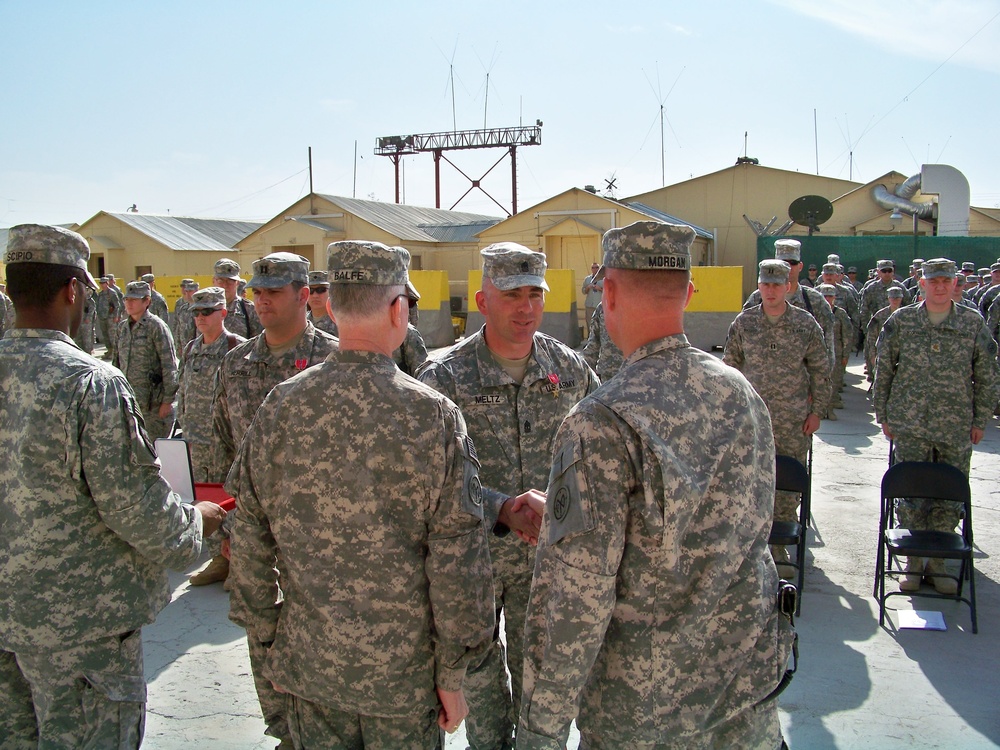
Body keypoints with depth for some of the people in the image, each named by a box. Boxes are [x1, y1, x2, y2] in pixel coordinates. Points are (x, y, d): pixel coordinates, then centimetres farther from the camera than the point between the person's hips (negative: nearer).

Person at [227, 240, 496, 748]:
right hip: (403, 669, -3)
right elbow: (456, 562, -15)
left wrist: (266, 638, 14)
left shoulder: (280, 407, -7)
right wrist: (453, 673, -3)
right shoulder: (432, 415, -16)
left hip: (308, 663, 3)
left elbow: (251, 540, 1)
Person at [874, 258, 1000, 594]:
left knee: (950, 498, 6)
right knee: (911, 495, 3)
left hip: (956, 428, 1)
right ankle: (913, 562, 18)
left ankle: (938, 562, 20)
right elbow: (883, 370, 5)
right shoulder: (901, 321, 1)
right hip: (910, 426, -1)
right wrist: (883, 415, 5)